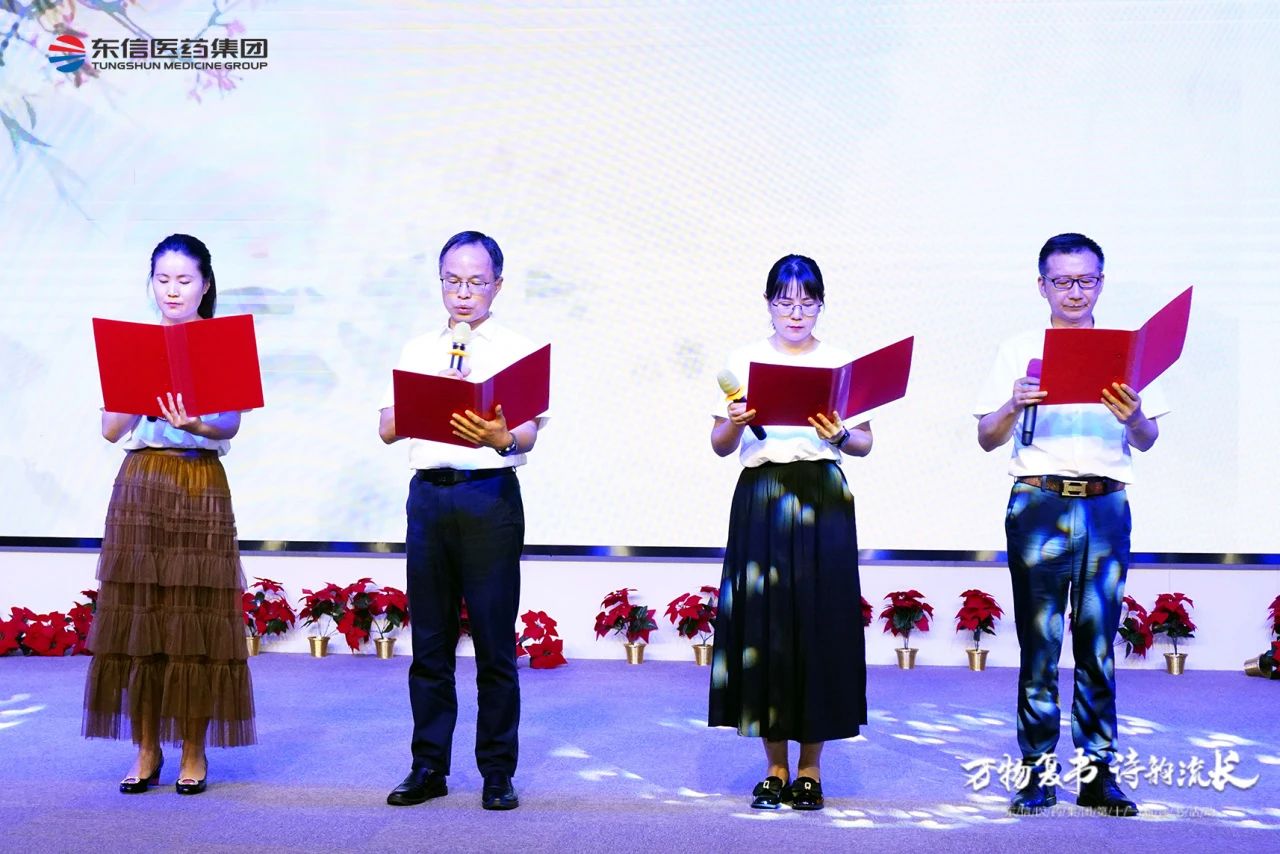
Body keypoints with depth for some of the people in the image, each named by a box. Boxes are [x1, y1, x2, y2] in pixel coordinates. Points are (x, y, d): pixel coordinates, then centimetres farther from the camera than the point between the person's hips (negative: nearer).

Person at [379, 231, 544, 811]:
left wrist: (502, 438, -31)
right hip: (429, 494, 3)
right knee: (430, 638, 7)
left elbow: (529, 434, -8)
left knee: (494, 639, 0)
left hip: (491, 496, -3)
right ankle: (428, 767, 17)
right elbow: (388, 429, 6)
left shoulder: (516, 351, 4)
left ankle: (497, 772, 10)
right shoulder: (419, 351, 14)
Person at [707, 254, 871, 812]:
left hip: (823, 500, 0)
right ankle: (775, 765, 12)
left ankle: (810, 767, 11)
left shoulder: (842, 363, 7)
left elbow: (864, 445, 8)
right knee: (762, 624, 0)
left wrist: (838, 435, -13)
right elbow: (720, 447, 8)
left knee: (820, 624, -1)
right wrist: (734, 423, -13)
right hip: (761, 499, 1)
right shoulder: (744, 362, 8)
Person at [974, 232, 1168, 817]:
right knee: (1039, 645, -1)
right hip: (1040, 504, -1)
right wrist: (1014, 405, -14)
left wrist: (1133, 416, -14)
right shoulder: (1020, 351, 8)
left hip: (1107, 506, 1)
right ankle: (1037, 774, 6)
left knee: (1099, 647, 3)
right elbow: (987, 439, 5)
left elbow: (1147, 441, 8)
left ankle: (1097, 773, 10)